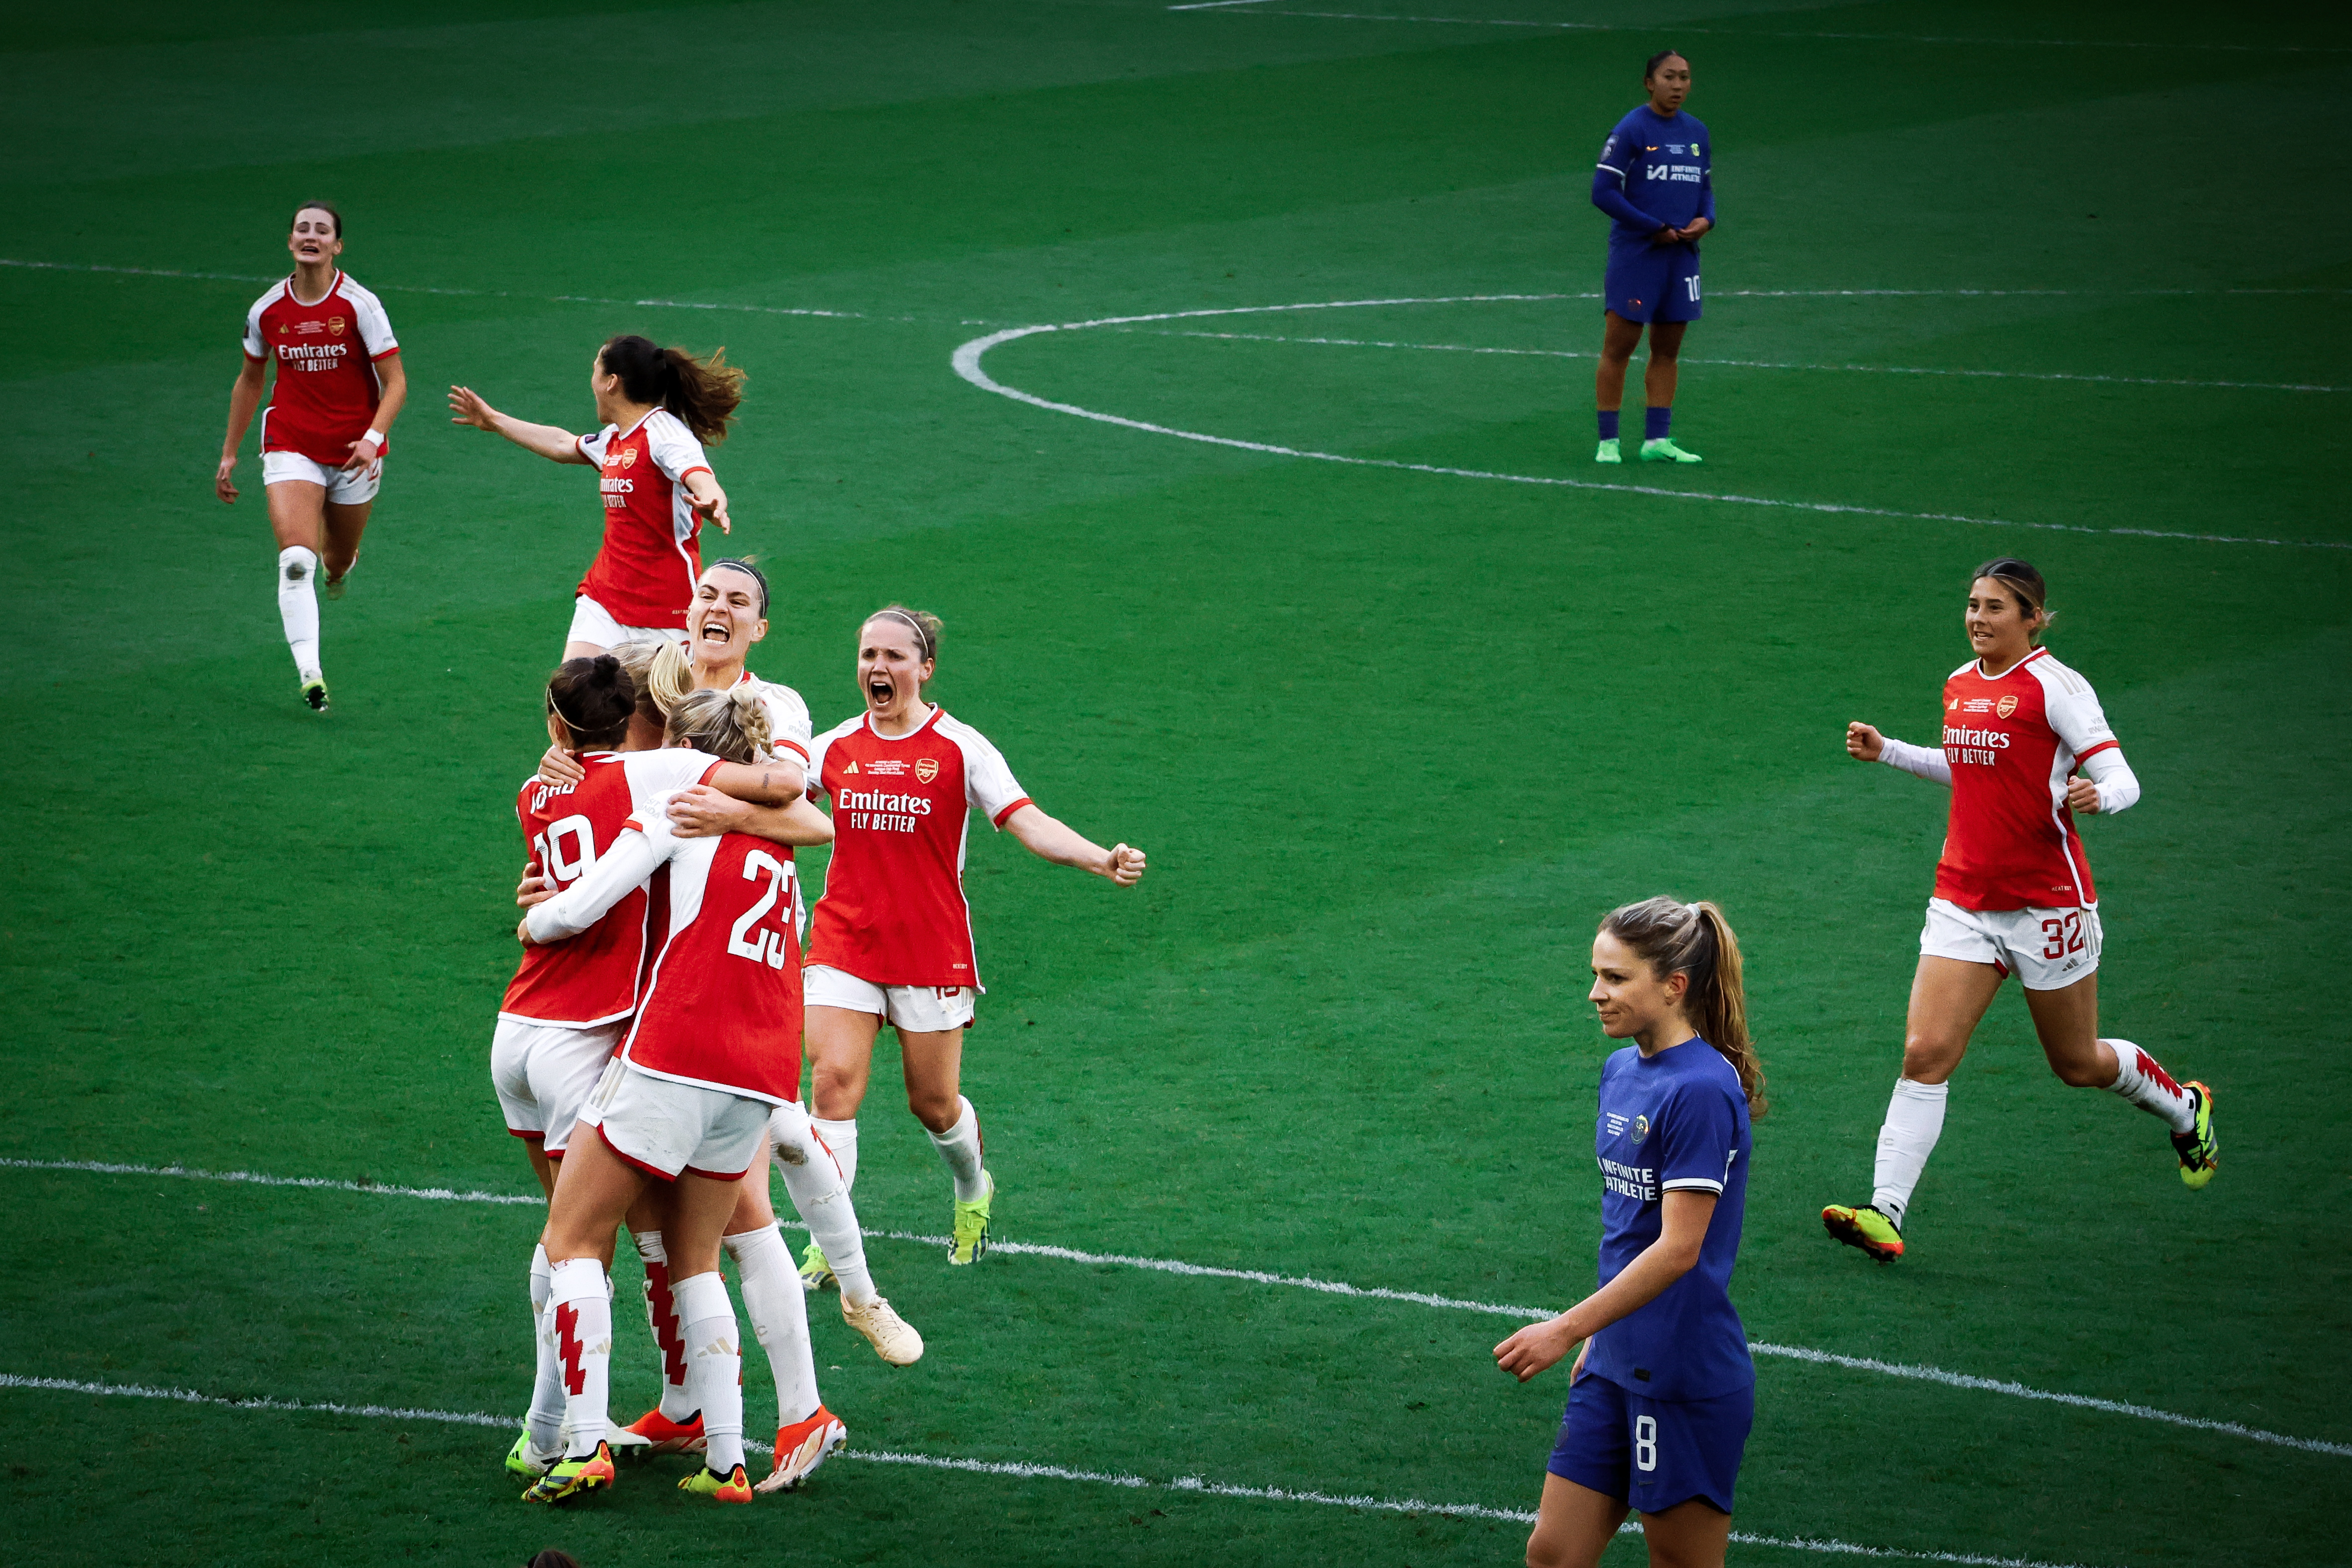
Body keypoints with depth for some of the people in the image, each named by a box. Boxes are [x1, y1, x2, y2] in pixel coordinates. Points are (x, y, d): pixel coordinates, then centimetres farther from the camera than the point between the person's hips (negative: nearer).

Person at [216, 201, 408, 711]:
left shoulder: (359, 305, -11)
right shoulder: (267, 311, -2)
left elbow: (395, 382, -10)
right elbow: (250, 380, 14)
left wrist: (373, 438, -26)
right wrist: (229, 453, 15)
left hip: (353, 452, 0)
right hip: (291, 446, 1)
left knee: (339, 560, 15)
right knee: (295, 559, -19)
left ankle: (339, 563, 55)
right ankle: (309, 673, -24)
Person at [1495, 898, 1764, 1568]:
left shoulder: (1702, 1091, -18)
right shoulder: (1622, 1070, 9)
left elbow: (1679, 1247, -22)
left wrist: (1568, 1329, -22)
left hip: (1686, 1380, -8)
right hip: (1616, 1366, 8)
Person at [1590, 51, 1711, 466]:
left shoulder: (1696, 133, 11)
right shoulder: (1632, 130, -8)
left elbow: (1705, 188, 21)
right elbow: (1603, 191, -11)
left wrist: (1705, 219, -2)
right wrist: (1655, 228, -13)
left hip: (1681, 252, 6)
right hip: (1636, 253, -6)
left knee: (1667, 350, 8)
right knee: (1618, 347, -3)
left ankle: (1657, 440, 13)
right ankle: (1608, 442, 1)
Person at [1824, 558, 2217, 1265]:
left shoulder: (2055, 685, -13)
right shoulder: (1960, 684, 8)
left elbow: (2122, 781, -16)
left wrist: (2096, 796, -38)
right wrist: (1888, 751, 21)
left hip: (2047, 901, -5)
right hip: (1964, 900, 5)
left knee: (2077, 1063, 12)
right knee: (1925, 1054, -10)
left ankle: (2185, 1107, 42)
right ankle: (1885, 1214, -13)